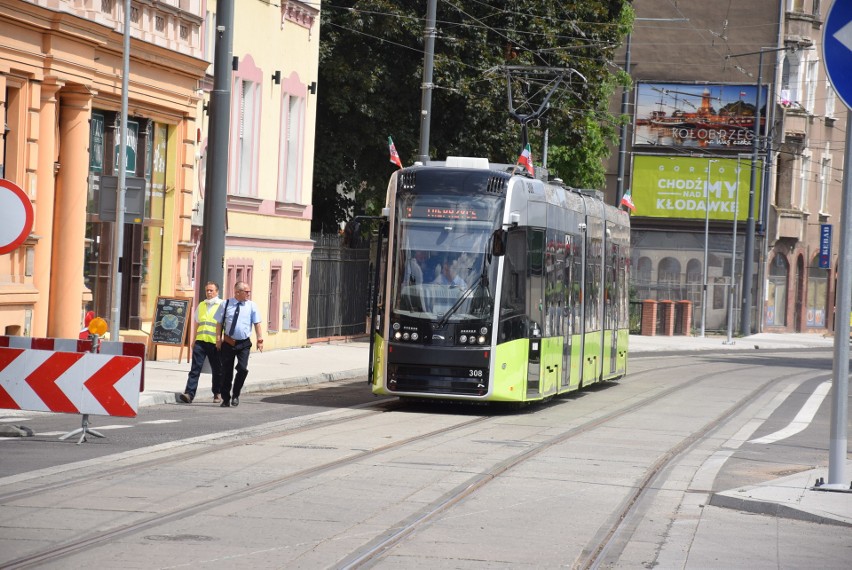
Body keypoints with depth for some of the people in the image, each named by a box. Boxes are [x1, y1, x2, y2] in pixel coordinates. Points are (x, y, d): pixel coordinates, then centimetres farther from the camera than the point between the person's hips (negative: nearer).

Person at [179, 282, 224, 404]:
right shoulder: (201, 305, 17)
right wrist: (194, 340, 19)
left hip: (214, 342, -3)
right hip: (200, 342, 3)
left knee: (217, 370, 8)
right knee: (195, 368, -8)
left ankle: (217, 393, 23)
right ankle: (189, 394, -14)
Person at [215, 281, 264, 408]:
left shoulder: (252, 306, 1)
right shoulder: (225, 305, 0)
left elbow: (257, 323, 1)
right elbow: (219, 323, 3)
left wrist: (260, 339, -7)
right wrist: (218, 339, -5)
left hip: (244, 343, 0)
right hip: (228, 343, 0)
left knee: (242, 368, -16)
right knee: (226, 371, 6)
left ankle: (236, 395, 4)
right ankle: (226, 399, 18)